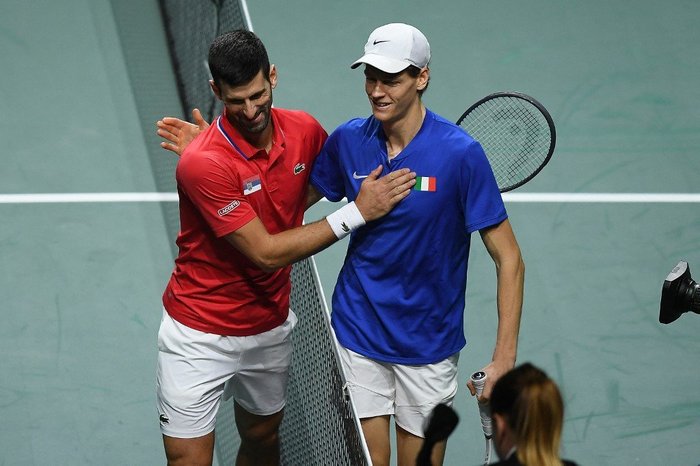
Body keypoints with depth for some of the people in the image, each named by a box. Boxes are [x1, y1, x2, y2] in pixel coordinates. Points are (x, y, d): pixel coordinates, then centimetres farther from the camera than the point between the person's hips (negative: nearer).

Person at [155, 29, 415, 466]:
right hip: (201, 335, -6)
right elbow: (266, 252, -25)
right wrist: (357, 213, -24)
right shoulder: (203, 163, -27)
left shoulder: (304, 130, -7)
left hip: (271, 327, 6)